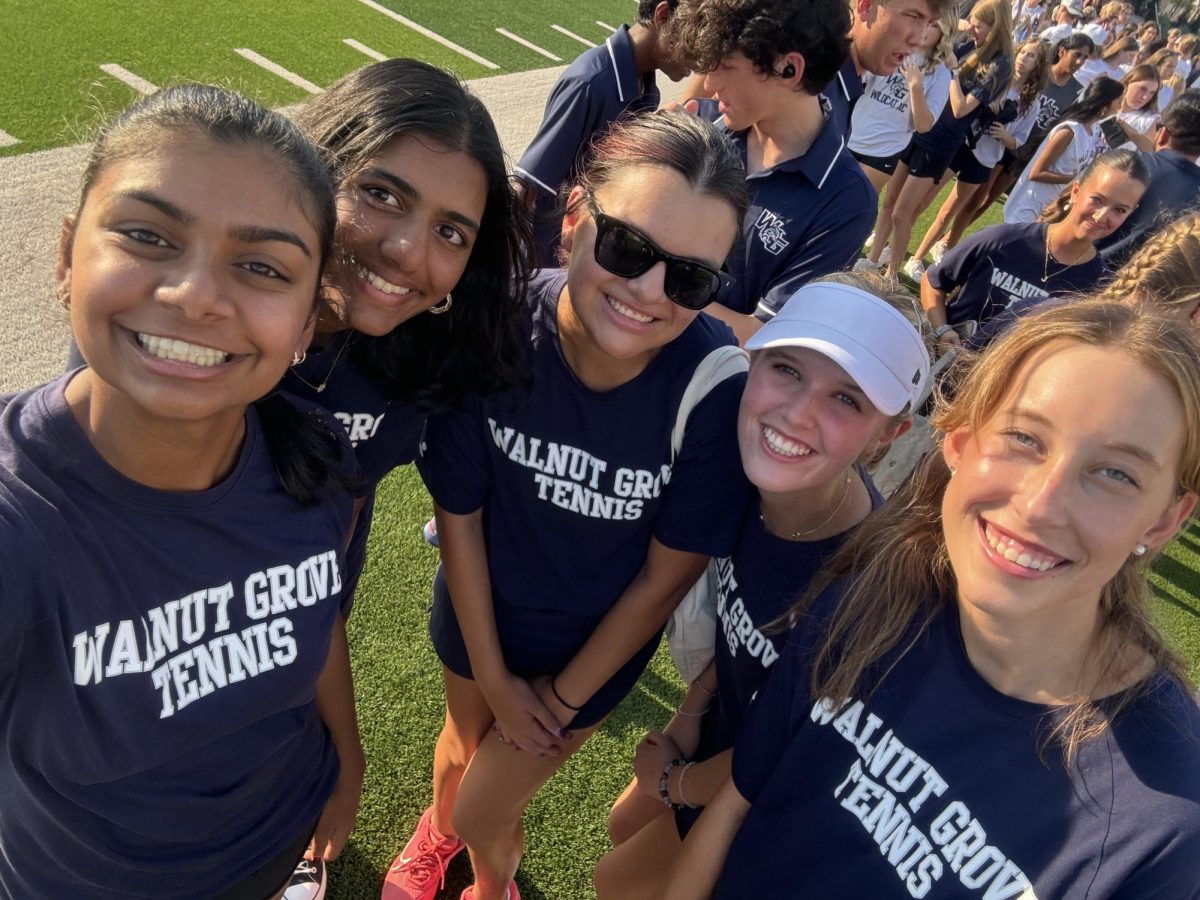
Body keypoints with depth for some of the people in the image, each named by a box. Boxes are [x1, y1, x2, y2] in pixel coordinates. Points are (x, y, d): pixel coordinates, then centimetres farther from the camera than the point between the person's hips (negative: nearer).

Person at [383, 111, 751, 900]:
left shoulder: (719, 386, -33)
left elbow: (667, 575, -19)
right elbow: (459, 510, -15)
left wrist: (562, 699, -6)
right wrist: (493, 678, -6)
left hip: (595, 643, -1)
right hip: (479, 612, 2)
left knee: (485, 812, 17)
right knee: (466, 741, 31)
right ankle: (438, 828, 70)